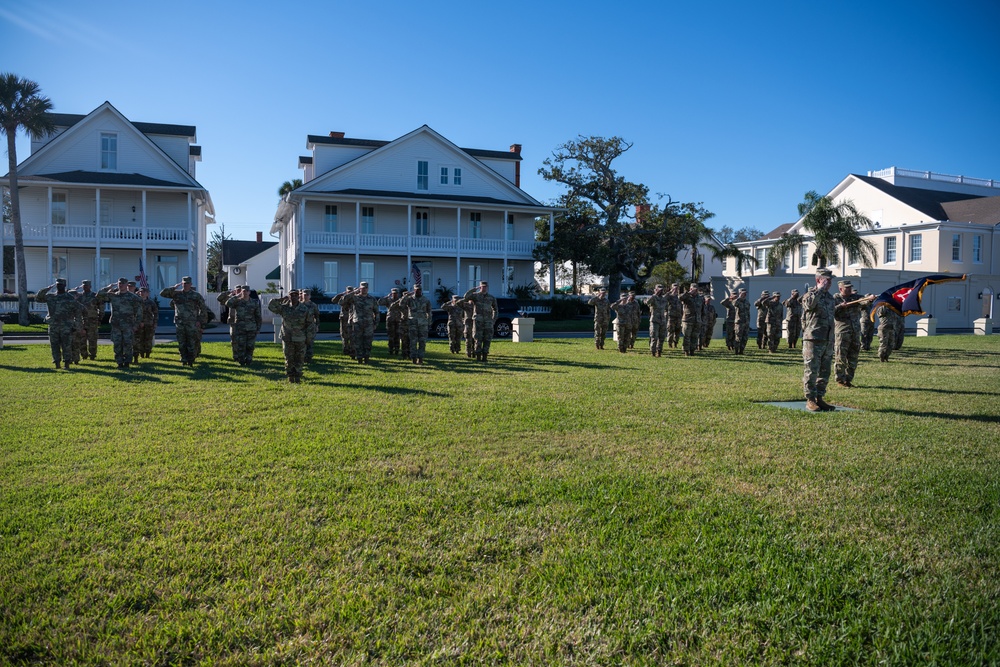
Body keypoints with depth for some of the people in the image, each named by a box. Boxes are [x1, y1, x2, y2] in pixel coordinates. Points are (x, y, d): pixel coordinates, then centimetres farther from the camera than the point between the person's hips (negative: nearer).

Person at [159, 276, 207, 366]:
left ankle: (191, 360, 8)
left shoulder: (196, 296, 1)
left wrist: (200, 321, -3)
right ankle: (184, 359, 13)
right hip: (180, 323, 2)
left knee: (192, 343, 0)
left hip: (192, 324, -2)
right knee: (181, 343, 4)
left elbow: (203, 309, 3)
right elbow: (162, 293, 1)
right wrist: (174, 288, -6)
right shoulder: (176, 294, 7)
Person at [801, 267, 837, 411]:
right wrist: (820, 289, -21)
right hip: (813, 340, -8)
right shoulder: (810, 294, -6)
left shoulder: (830, 297, 18)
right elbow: (809, 303, -32)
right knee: (811, 371, -5)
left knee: (825, 372, 10)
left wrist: (832, 341, 23)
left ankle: (819, 398, 19)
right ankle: (810, 400, 2)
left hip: (827, 341, 8)